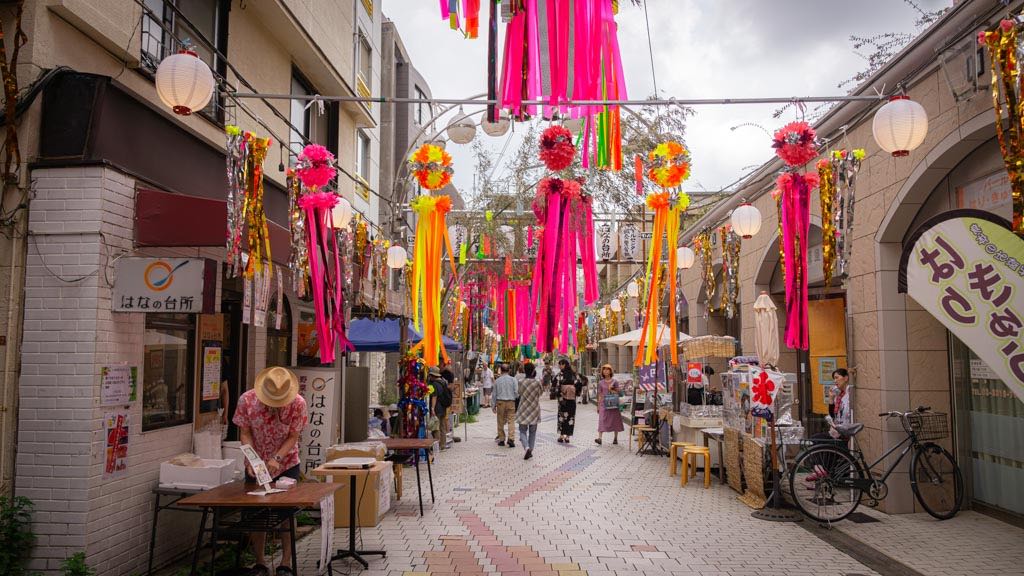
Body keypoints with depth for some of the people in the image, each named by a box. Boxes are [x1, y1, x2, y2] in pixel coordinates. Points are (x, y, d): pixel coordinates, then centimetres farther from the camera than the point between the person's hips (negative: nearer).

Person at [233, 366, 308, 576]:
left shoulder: (297, 403, -22)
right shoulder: (246, 400, -20)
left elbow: (293, 437, -14)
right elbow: (245, 433, -12)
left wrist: (276, 459, -27)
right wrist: (251, 460, -25)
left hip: (286, 464, -1)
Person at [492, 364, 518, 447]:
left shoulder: (497, 381, 5)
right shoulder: (513, 379, 0)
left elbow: (494, 394, 8)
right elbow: (516, 392, -6)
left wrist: (494, 406, 15)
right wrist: (517, 401, 11)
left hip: (500, 402, 1)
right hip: (511, 402, -1)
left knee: (501, 422, 9)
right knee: (511, 421, -2)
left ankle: (501, 439, 13)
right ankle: (511, 438, -15)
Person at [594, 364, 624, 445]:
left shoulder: (614, 382, 4)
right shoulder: (601, 383, 7)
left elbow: (618, 393, 4)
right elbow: (600, 395, 9)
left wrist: (612, 390, -13)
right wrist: (598, 406, 7)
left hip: (613, 404, 0)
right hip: (603, 404, 0)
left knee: (615, 420, 4)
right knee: (602, 420, -11)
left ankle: (615, 438, 16)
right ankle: (600, 438, -19)